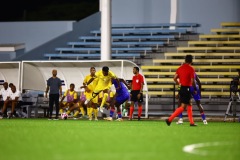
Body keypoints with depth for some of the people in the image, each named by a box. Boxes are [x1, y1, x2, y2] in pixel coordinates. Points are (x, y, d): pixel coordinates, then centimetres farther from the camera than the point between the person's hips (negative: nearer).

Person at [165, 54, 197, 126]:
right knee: (183, 106, -4)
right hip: (187, 89, -7)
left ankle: (191, 122, 17)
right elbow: (192, 81, -16)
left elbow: (175, 78, 4)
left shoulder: (180, 68, 6)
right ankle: (170, 119, -11)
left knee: (189, 105, 16)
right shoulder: (191, 69, -12)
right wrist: (195, 89, -3)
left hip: (182, 88, 7)